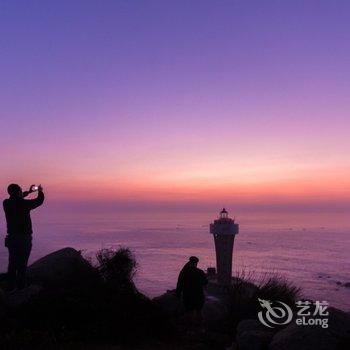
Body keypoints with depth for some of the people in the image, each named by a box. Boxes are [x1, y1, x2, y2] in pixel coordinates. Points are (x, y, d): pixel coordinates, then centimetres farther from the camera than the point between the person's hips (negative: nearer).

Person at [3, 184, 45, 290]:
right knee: (22, 264, 2)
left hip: (11, 238, 5)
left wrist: (29, 192, 31)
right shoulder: (24, 204, -15)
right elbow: (39, 200, 0)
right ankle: (20, 287, 6)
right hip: (24, 239, -5)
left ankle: (11, 286, 15)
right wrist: (40, 191, 20)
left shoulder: (6, 203, 0)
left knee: (12, 264, 11)